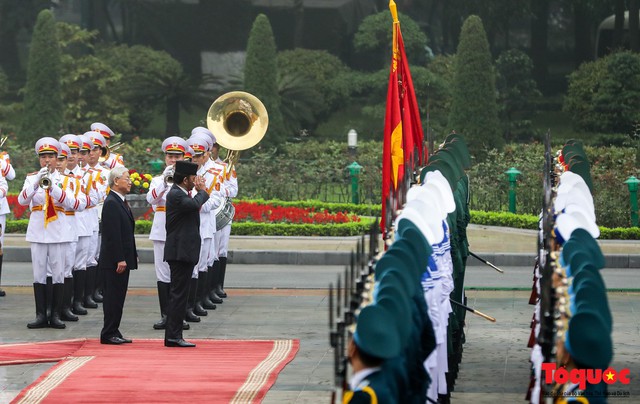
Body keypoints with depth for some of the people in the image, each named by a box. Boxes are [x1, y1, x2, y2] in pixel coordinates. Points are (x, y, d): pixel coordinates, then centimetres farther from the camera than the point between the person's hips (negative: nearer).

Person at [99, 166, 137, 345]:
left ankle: (113, 332, 16)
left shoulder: (120, 201, 16)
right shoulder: (111, 203, -16)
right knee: (114, 296, -6)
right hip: (114, 261, -10)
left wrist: (133, 255, 19)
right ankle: (109, 334, -2)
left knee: (117, 296, 11)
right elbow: (112, 234, -21)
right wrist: (120, 259, -22)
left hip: (122, 259, 10)